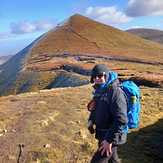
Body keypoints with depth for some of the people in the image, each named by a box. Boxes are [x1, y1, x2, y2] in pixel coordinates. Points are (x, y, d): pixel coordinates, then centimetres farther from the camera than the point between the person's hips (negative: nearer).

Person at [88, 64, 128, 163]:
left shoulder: (115, 92, -24)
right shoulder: (100, 90, 4)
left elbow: (121, 120, -30)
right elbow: (96, 108, 21)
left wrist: (109, 139, -29)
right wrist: (91, 121, 5)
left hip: (111, 136, -9)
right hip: (103, 133, 9)